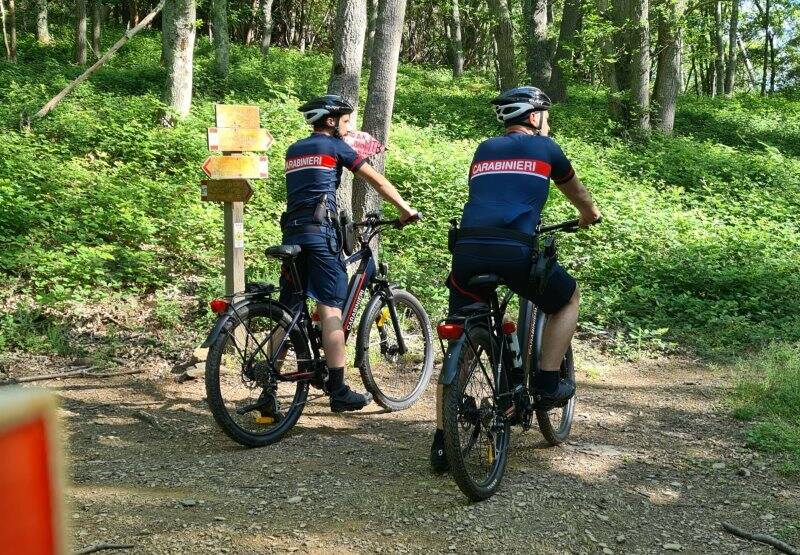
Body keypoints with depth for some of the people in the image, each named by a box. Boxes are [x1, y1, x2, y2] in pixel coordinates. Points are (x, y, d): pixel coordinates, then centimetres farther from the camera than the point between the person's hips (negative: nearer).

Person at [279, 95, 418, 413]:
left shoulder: (293, 151, 23)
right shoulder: (334, 146, 5)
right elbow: (376, 180, 6)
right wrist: (405, 208, 13)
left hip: (291, 232, 7)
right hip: (320, 231, -7)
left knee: (287, 312, 9)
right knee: (331, 310, -7)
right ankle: (338, 392, -8)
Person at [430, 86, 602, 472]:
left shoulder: (484, 149, 26)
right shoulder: (543, 147, 17)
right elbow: (576, 191, 34)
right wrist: (590, 215, 57)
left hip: (467, 248, 4)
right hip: (514, 249, -4)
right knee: (569, 298, 26)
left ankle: (442, 443, 10)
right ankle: (547, 385, 19)